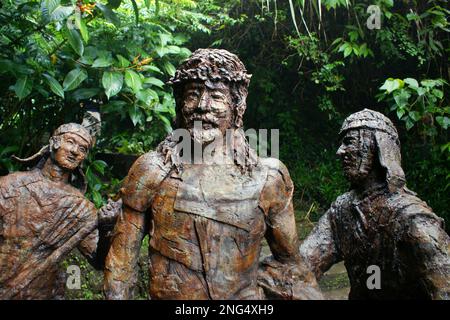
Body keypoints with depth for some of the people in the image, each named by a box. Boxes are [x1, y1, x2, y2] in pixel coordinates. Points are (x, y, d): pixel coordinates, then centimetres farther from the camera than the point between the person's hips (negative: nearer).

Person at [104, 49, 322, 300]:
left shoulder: (268, 178, -8)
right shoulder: (152, 171, -10)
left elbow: (288, 262, 2)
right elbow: (122, 260, -4)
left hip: (244, 295, 1)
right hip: (167, 295, 0)